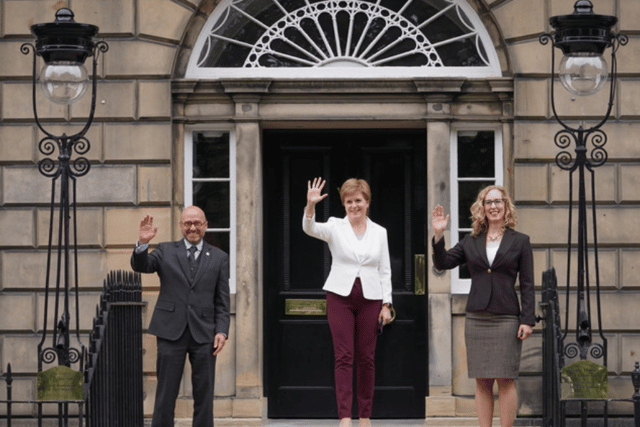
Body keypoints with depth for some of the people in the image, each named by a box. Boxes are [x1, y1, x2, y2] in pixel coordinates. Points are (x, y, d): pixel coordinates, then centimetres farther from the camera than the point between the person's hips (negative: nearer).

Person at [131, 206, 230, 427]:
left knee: (204, 396, 3)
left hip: (203, 334, 1)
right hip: (171, 332, -1)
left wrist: (222, 330, -4)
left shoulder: (219, 258, 11)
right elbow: (140, 266, -6)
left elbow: (222, 300, 8)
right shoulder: (166, 251, 9)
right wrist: (142, 243, -25)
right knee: (166, 394, 0)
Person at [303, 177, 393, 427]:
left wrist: (386, 304, 3)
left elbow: (385, 272, 10)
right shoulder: (335, 227, 2)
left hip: (370, 298, 2)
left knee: (367, 358, 5)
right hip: (340, 296, -2)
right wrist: (310, 206, -36)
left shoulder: (379, 233, 8)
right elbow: (310, 229, -17)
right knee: (343, 357, -8)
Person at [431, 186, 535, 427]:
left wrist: (528, 320, -7)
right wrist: (438, 235, -7)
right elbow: (442, 263, 7)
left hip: (506, 319, -3)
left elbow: (527, 285, 1)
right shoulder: (471, 242, 12)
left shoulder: (520, 242, 4)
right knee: (482, 382, 4)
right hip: (476, 319, 3)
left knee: (505, 380, -5)